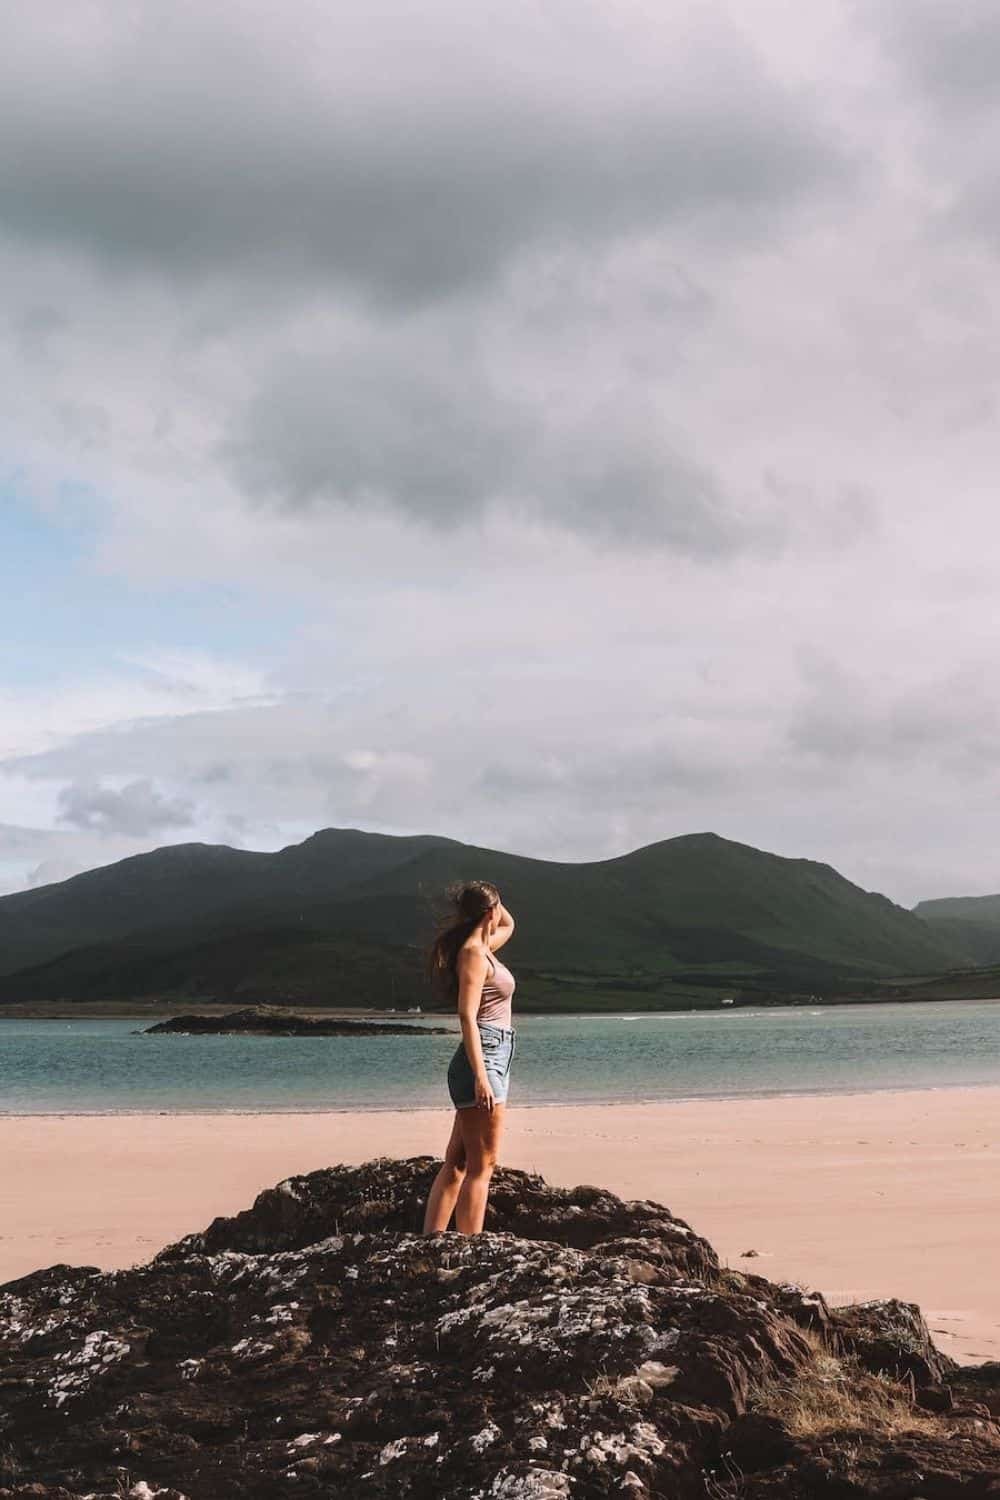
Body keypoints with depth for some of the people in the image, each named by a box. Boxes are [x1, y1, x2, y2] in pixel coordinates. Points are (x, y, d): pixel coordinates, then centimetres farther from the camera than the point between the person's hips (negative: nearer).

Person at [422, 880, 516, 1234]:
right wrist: (481, 1076, -25)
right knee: (481, 1166, -8)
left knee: (456, 1162, 9)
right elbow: (467, 1016, -20)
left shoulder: (480, 948, 14)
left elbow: (509, 925, 37)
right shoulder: (474, 953, -13)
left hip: (491, 1058, 10)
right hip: (483, 1060, -10)